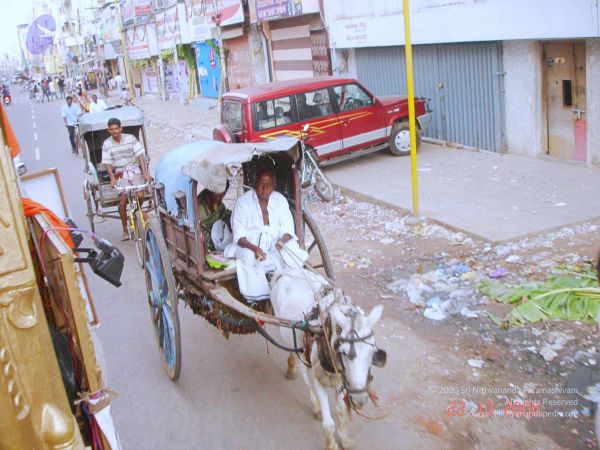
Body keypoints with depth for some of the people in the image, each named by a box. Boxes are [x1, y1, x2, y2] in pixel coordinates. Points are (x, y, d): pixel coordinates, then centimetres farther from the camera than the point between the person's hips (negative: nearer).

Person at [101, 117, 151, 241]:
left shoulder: (130, 138, -4)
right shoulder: (107, 144, -3)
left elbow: (140, 156, -5)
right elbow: (108, 164, -2)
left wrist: (145, 173, -14)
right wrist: (112, 179, -16)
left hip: (135, 171, 0)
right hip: (120, 174, 0)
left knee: (140, 195, -18)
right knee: (122, 200, -13)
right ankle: (125, 230, -2)